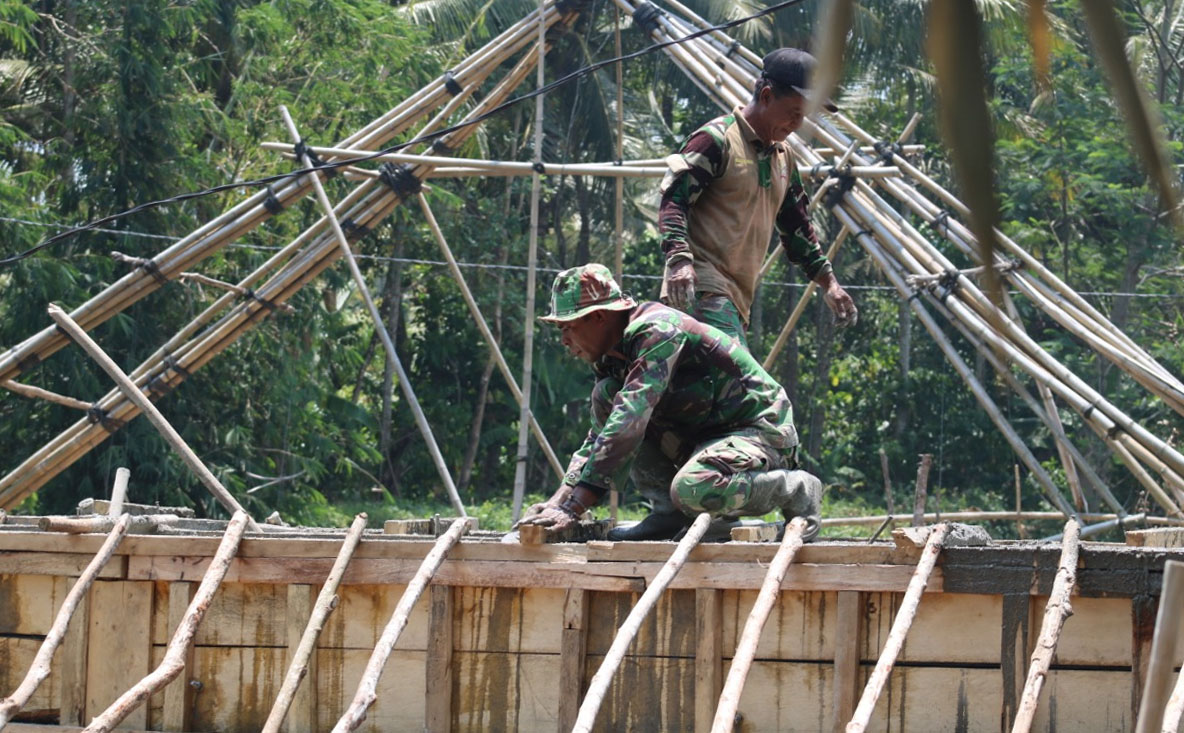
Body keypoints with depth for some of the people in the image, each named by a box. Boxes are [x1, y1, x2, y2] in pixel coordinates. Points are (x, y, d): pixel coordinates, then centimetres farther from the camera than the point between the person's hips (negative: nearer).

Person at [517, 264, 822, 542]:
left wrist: (573, 508, -35)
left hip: (762, 430, -9)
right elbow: (599, 437, 11)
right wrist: (559, 499, -5)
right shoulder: (613, 356, 6)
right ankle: (668, 514, -2)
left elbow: (627, 425, -33)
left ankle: (796, 490, -10)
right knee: (606, 395, -3)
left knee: (690, 491, -37)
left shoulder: (657, 331, -24)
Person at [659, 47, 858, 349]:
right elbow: (673, 199, -12)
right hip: (701, 289, -9)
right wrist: (679, 259, -26)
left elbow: (796, 227, 29)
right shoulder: (717, 140, -6)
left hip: (738, 297, 9)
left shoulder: (782, 157, 21)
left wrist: (828, 282, 22)